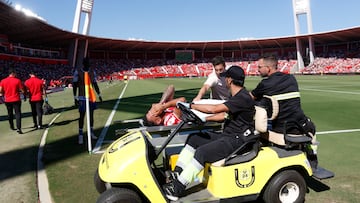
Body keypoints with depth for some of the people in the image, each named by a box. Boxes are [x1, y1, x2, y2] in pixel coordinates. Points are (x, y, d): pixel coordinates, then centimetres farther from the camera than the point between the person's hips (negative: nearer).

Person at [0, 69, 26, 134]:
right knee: (18, 113, -4)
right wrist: (24, 96, 10)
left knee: (10, 114, 19)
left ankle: (12, 126, 33)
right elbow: (22, 90, -6)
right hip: (16, 100, -4)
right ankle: (18, 128, -16)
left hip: (7, 100, 4)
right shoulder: (17, 80, -8)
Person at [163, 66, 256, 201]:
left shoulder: (243, 98, -20)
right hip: (228, 135, 10)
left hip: (238, 139, -10)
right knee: (193, 139, 4)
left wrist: (191, 106, -20)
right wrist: (204, 119, 11)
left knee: (202, 152, -27)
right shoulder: (236, 96, 13)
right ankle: (176, 175, 4)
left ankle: (176, 189, -20)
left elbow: (214, 109, -29)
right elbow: (225, 115, 20)